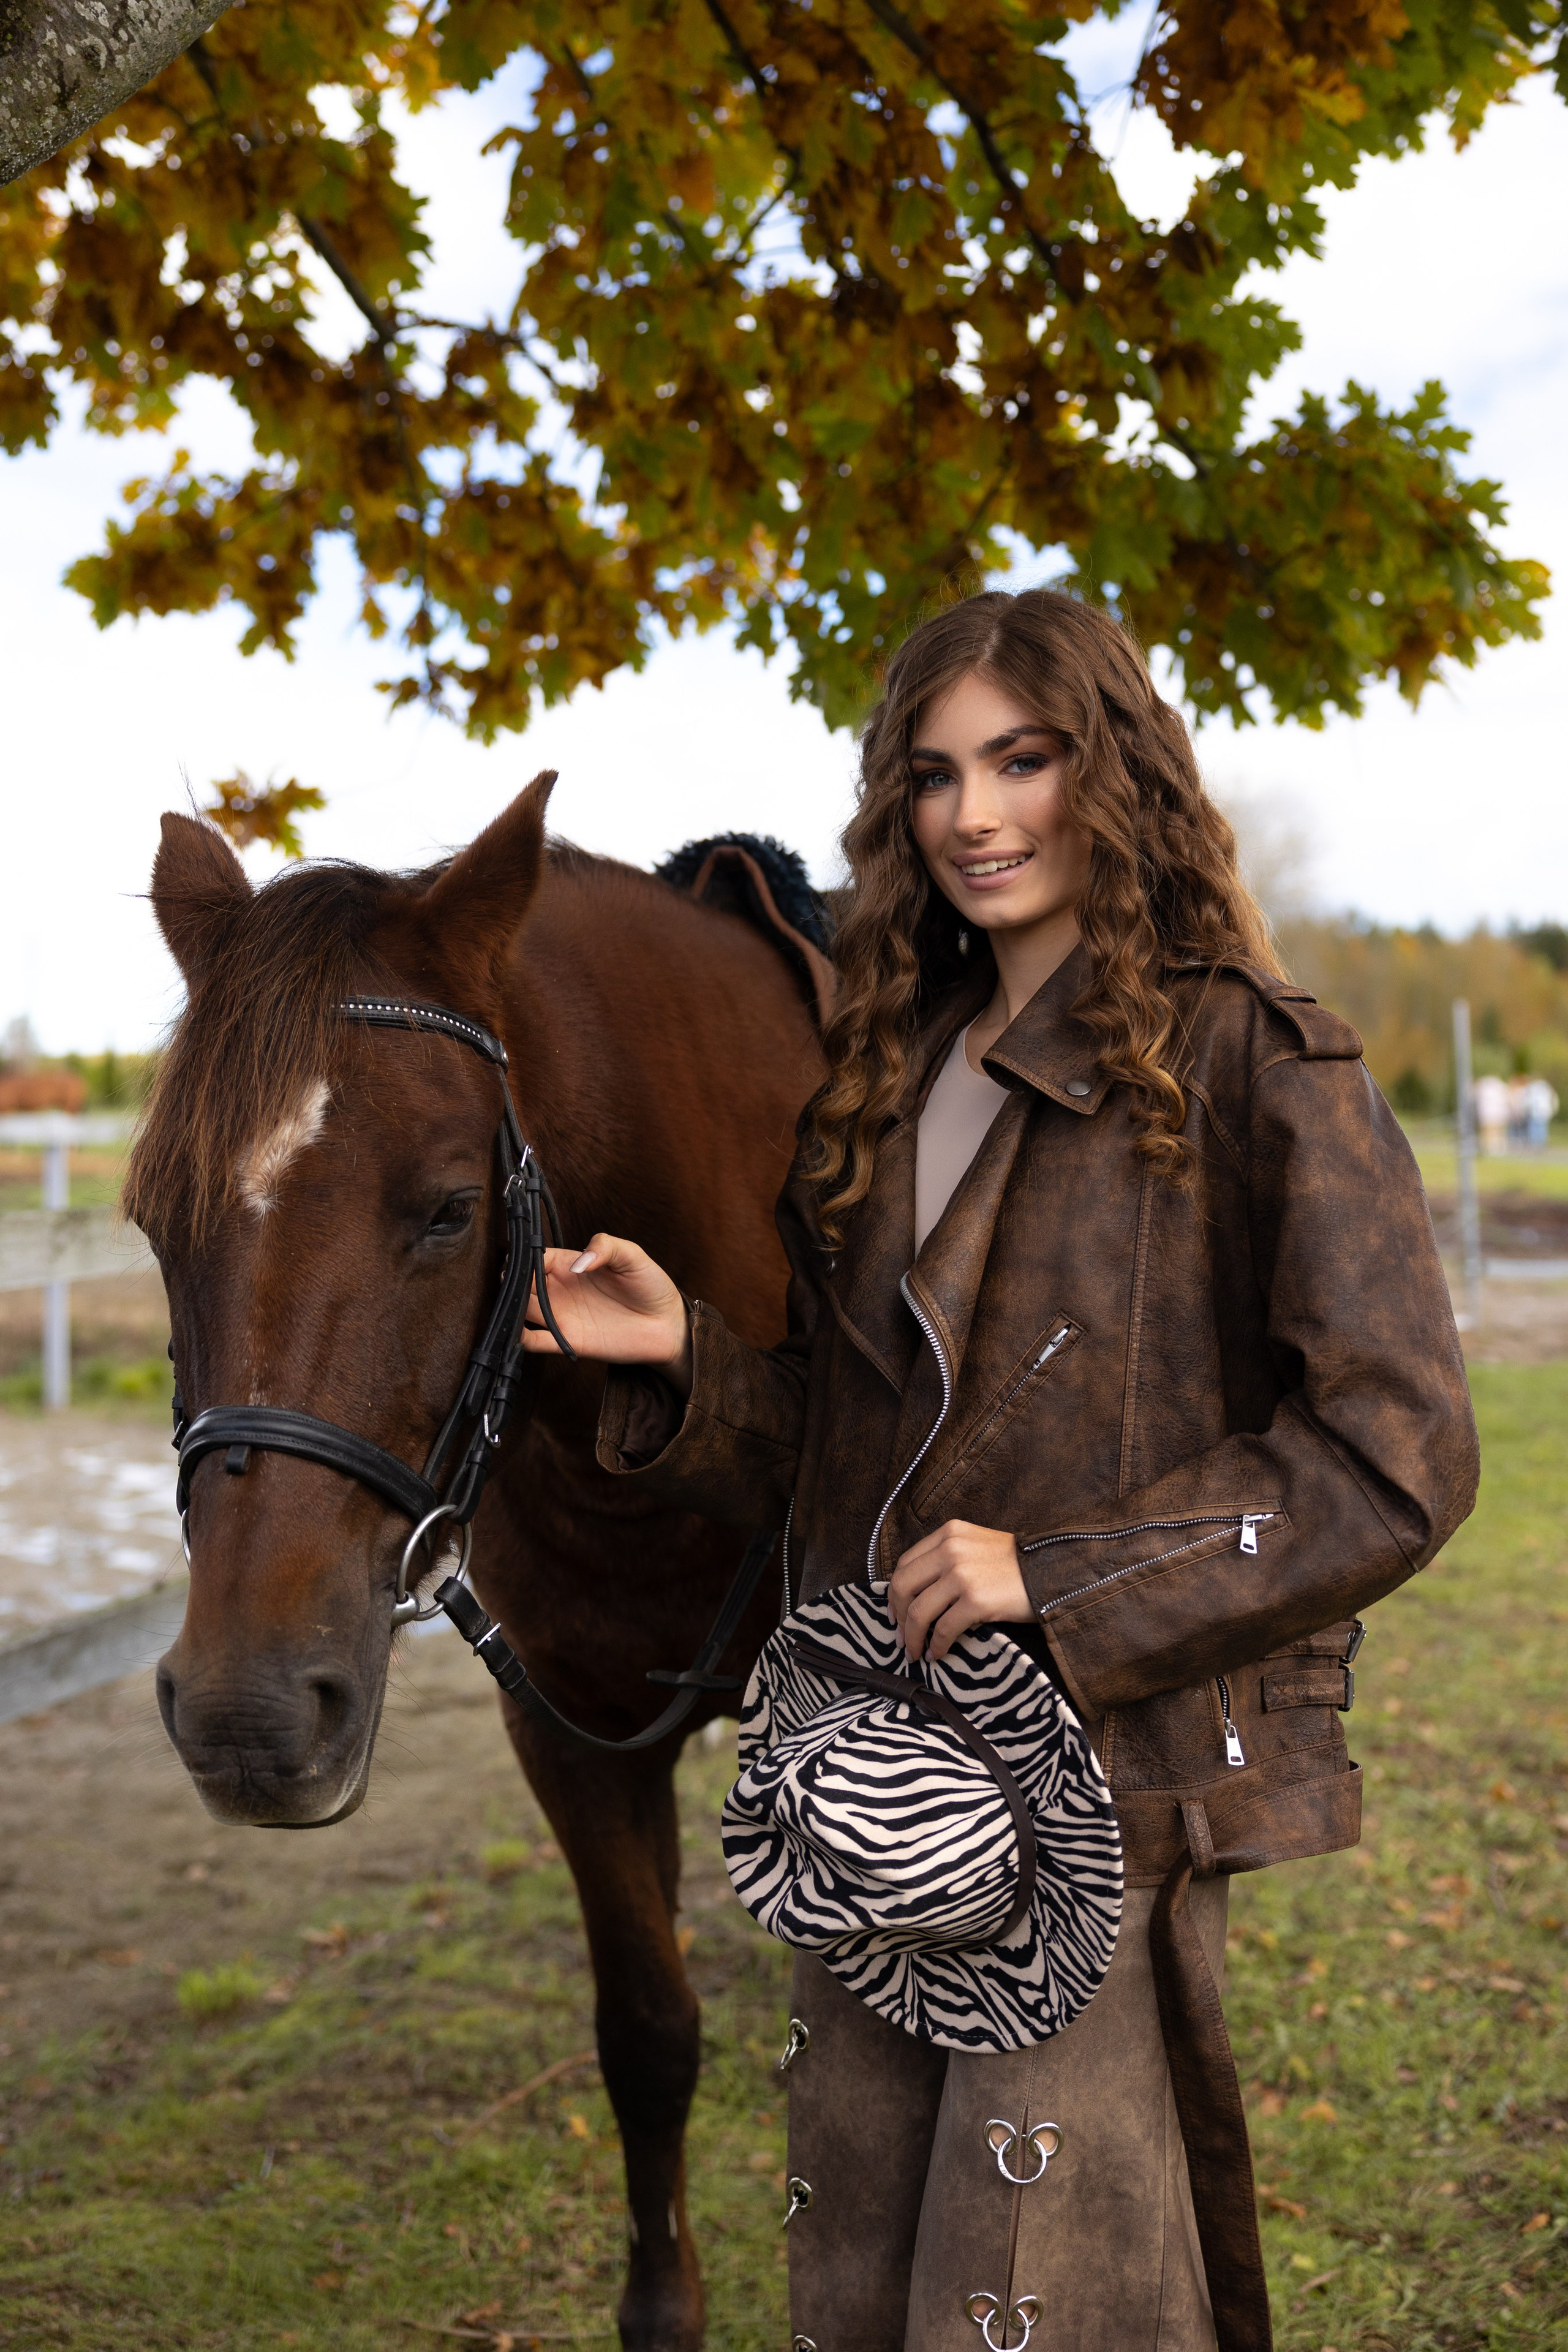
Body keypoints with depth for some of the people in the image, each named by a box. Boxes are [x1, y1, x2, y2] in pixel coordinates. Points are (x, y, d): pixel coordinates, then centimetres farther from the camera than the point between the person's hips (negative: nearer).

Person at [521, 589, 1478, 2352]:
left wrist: (1063, 1577, -19)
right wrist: (682, 1363, -3)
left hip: (1107, 1779, -6)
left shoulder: (1257, 1069, -9)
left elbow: (1397, 1459, -14)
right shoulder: (892, 1074, 12)